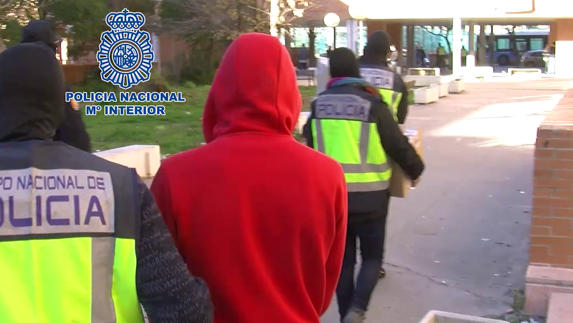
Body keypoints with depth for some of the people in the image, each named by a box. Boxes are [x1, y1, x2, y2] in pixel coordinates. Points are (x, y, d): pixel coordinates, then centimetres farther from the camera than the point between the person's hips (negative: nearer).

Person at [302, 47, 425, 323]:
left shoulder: (319, 105, 2)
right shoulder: (372, 104, -10)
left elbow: (310, 146, 14)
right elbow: (398, 146, -4)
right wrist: (415, 170, 14)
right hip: (369, 196, -3)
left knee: (342, 258, 15)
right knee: (372, 256, 12)